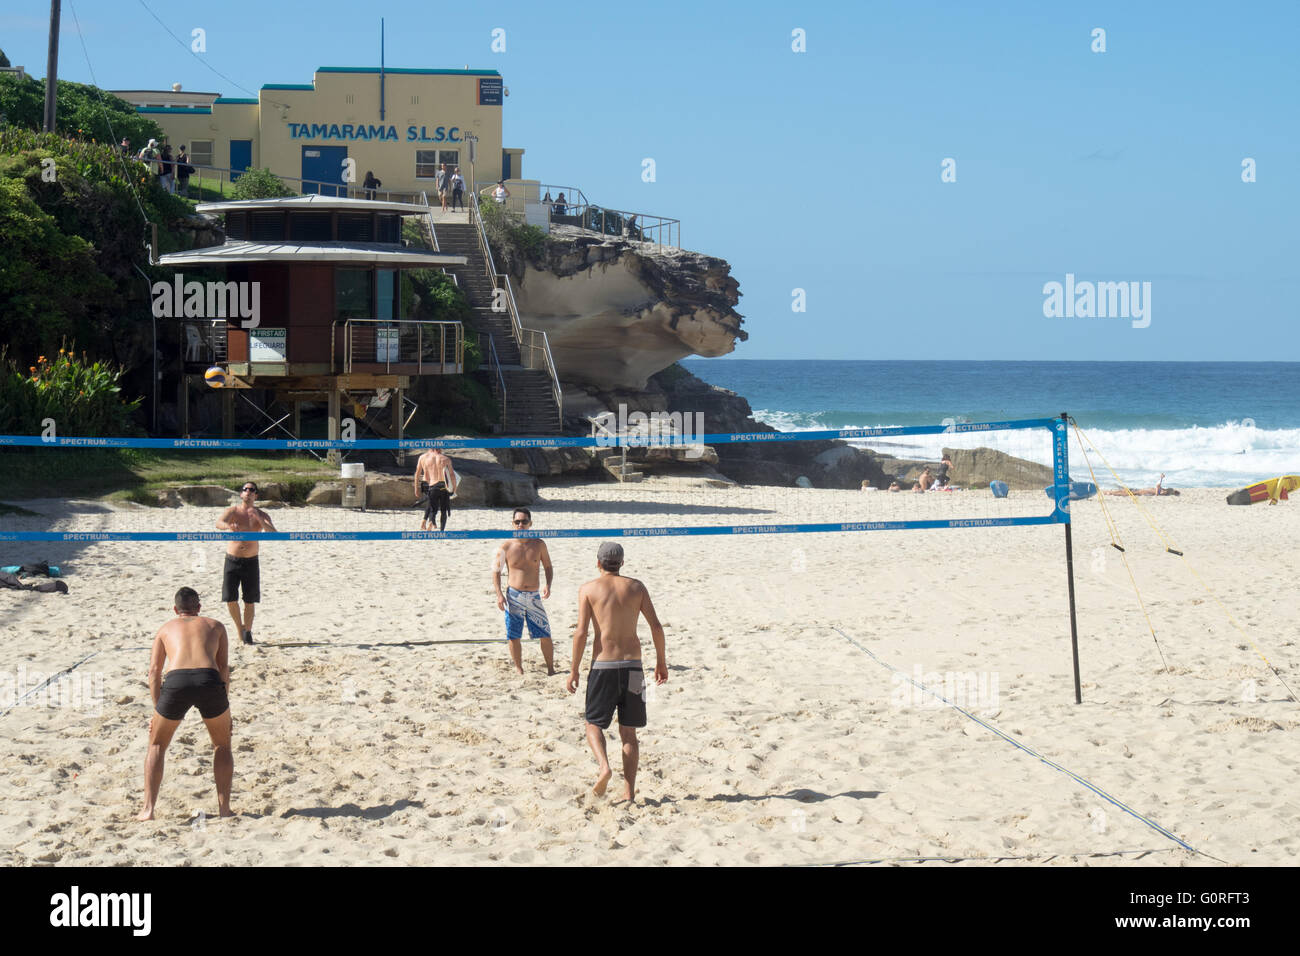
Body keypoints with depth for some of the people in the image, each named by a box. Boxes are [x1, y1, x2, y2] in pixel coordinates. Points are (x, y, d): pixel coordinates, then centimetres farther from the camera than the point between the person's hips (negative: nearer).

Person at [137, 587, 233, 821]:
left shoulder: (166, 628, 29)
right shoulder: (215, 626, 29)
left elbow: (154, 670, 19)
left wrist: (157, 710, 19)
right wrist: (223, 708, 20)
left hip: (176, 681, 0)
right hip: (208, 679, 0)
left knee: (157, 745, 22)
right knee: (222, 745, 23)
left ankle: (148, 809, 12)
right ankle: (224, 808, 15)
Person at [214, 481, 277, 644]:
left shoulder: (262, 515, 1)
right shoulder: (232, 511, -2)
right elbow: (218, 523, -22)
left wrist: (258, 519, -28)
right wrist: (228, 526, -46)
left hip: (251, 562, 1)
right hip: (232, 561, -1)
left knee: (249, 601, 1)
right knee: (230, 599, -6)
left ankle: (248, 631, 19)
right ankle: (240, 627, 19)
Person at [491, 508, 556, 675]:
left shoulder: (539, 545, 1)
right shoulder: (506, 547, -3)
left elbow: (548, 567, 11)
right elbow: (496, 571, 3)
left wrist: (547, 585, -7)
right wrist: (499, 595, -7)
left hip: (534, 596, 1)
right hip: (513, 596, -1)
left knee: (545, 635, -2)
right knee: (514, 636, 3)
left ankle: (551, 669, 9)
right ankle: (518, 669, 16)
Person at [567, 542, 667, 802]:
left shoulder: (589, 589, -1)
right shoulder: (636, 587, 6)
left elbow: (581, 632, -7)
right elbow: (656, 627, 4)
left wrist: (574, 670, 0)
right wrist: (661, 661, 15)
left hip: (603, 665, -2)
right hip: (632, 664, 2)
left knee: (594, 724, 12)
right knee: (628, 731, 10)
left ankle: (603, 766, -15)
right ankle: (629, 791, 5)